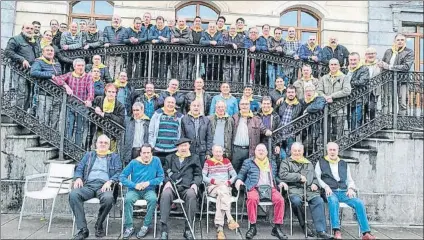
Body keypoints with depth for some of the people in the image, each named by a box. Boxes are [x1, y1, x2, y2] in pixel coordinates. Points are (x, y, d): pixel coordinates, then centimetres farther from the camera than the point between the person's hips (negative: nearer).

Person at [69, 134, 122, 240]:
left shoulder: (114, 157, 16)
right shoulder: (88, 155, 24)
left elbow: (118, 172, 4)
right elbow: (79, 168, 17)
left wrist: (109, 181, -15)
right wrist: (78, 178, -6)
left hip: (104, 186, -2)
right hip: (88, 185, 3)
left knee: (108, 198, -36)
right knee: (73, 194, -29)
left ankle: (99, 225, -9)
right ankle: (82, 229, -22)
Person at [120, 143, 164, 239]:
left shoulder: (156, 160, -1)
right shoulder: (134, 162, -2)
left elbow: (161, 177, -1)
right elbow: (122, 177, -3)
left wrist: (149, 182, -16)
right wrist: (134, 185, -16)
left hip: (149, 190, 0)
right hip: (134, 190, 1)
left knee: (153, 199, -32)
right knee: (127, 199, -30)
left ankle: (146, 226, -14)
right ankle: (129, 227, -13)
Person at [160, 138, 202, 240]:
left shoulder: (194, 158, 19)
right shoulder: (170, 157, 23)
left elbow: (198, 175, 14)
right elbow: (164, 172, 16)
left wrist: (195, 183, -7)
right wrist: (167, 181, -5)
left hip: (187, 187, -1)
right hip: (172, 186, 1)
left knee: (191, 195, -36)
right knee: (165, 194, -34)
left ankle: (188, 229, -27)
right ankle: (164, 229, -32)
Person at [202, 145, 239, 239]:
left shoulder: (227, 161, 17)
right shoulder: (208, 162, 11)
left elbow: (234, 175, 12)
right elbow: (202, 176, 2)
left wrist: (228, 182, -8)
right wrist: (213, 181, -14)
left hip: (226, 187, 1)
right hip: (212, 187, -1)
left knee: (221, 195, -34)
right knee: (223, 190, -36)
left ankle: (219, 227, -38)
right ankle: (230, 218, -40)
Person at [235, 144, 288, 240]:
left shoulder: (272, 163, 26)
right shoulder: (248, 162, 17)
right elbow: (241, 174, 17)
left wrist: (280, 182, 12)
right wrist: (239, 179, -4)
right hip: (255, 187, -2)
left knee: (280, 199, -28)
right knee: (252, 199, -37)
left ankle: (277, 227, -17)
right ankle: (252, 227, -25)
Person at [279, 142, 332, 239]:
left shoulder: (309, 164, 29)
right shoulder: (286, 162, 13)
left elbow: (315, 177, 30)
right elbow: (282, 175, -4)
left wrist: (315, 184, 6)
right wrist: (299, 176, -6)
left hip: (309, 189, 3)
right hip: (295, 189, -3)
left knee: (319, 201, -26)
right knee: (296, 201, -35)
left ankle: (321, 231, -25)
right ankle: (304, 225, -12)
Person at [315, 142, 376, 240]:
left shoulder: (344, 164, 22)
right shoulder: (321, 162, 13)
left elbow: (350, 180, 20)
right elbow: (317, 178, 4)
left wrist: (351, 188, -2)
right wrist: (326, 186, -13)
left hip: (343, 192, 4)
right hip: (330, 192, -3)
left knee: (359, 203, -23)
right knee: (333, 200, -38)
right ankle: (337, 231, -38)